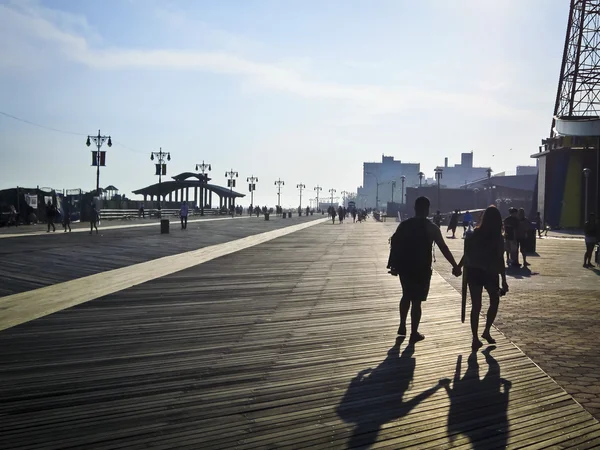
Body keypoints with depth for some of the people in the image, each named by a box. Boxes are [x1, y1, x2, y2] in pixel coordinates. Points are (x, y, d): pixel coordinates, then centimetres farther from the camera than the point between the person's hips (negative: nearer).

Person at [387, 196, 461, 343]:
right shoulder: (431, 228, -8)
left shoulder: (404, 225, 2)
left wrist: (393, 265, 10)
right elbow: (444, 248, -8)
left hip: (405, 267, 4)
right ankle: (414, 333, 11)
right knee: (416, 301, 4)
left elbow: (395, 245, 3)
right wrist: (455, 265, -3)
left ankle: (402, 326, 28)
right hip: (421, 269, -4)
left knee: (406, 296, 23)